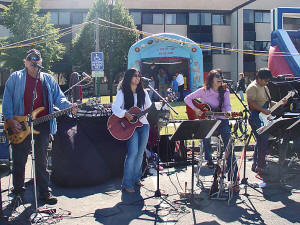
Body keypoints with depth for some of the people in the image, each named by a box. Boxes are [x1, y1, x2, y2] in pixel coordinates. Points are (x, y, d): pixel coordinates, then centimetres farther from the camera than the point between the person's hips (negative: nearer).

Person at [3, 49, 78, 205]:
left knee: (41, 160, 8)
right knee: (19, 160, 4)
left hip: (43, 124, 2)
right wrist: (10, 119, -13)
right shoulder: (15, 78, 6)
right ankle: (18, 191, 20)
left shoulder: (48, 79, 15)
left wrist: (69, 106, -11)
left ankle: (45, 193, 15)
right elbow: (7, 100, -1)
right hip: (20, 125, -2)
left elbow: (58, 98, 9)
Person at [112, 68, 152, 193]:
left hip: (143, 124, 5)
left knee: (140, 153, 9)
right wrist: (125, 114, -27)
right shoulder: (123, 93, -1)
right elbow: (115, 107, -13)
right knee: (133, 153, -15)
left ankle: (136, 178, 25)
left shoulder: (143, 92, 12)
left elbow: (149, 108, 12)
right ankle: (127, 184, -8)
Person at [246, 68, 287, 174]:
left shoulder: (265, 88, 20)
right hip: (256, 118, -10)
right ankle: (260, 167, -6)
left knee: (261, 141, 13)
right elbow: (251, 103, -20)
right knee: (263, 141, -12)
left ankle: (255, 165, 23)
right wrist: (263, 110, -23)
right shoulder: (252, 88, -11)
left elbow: (268, 102, 25)